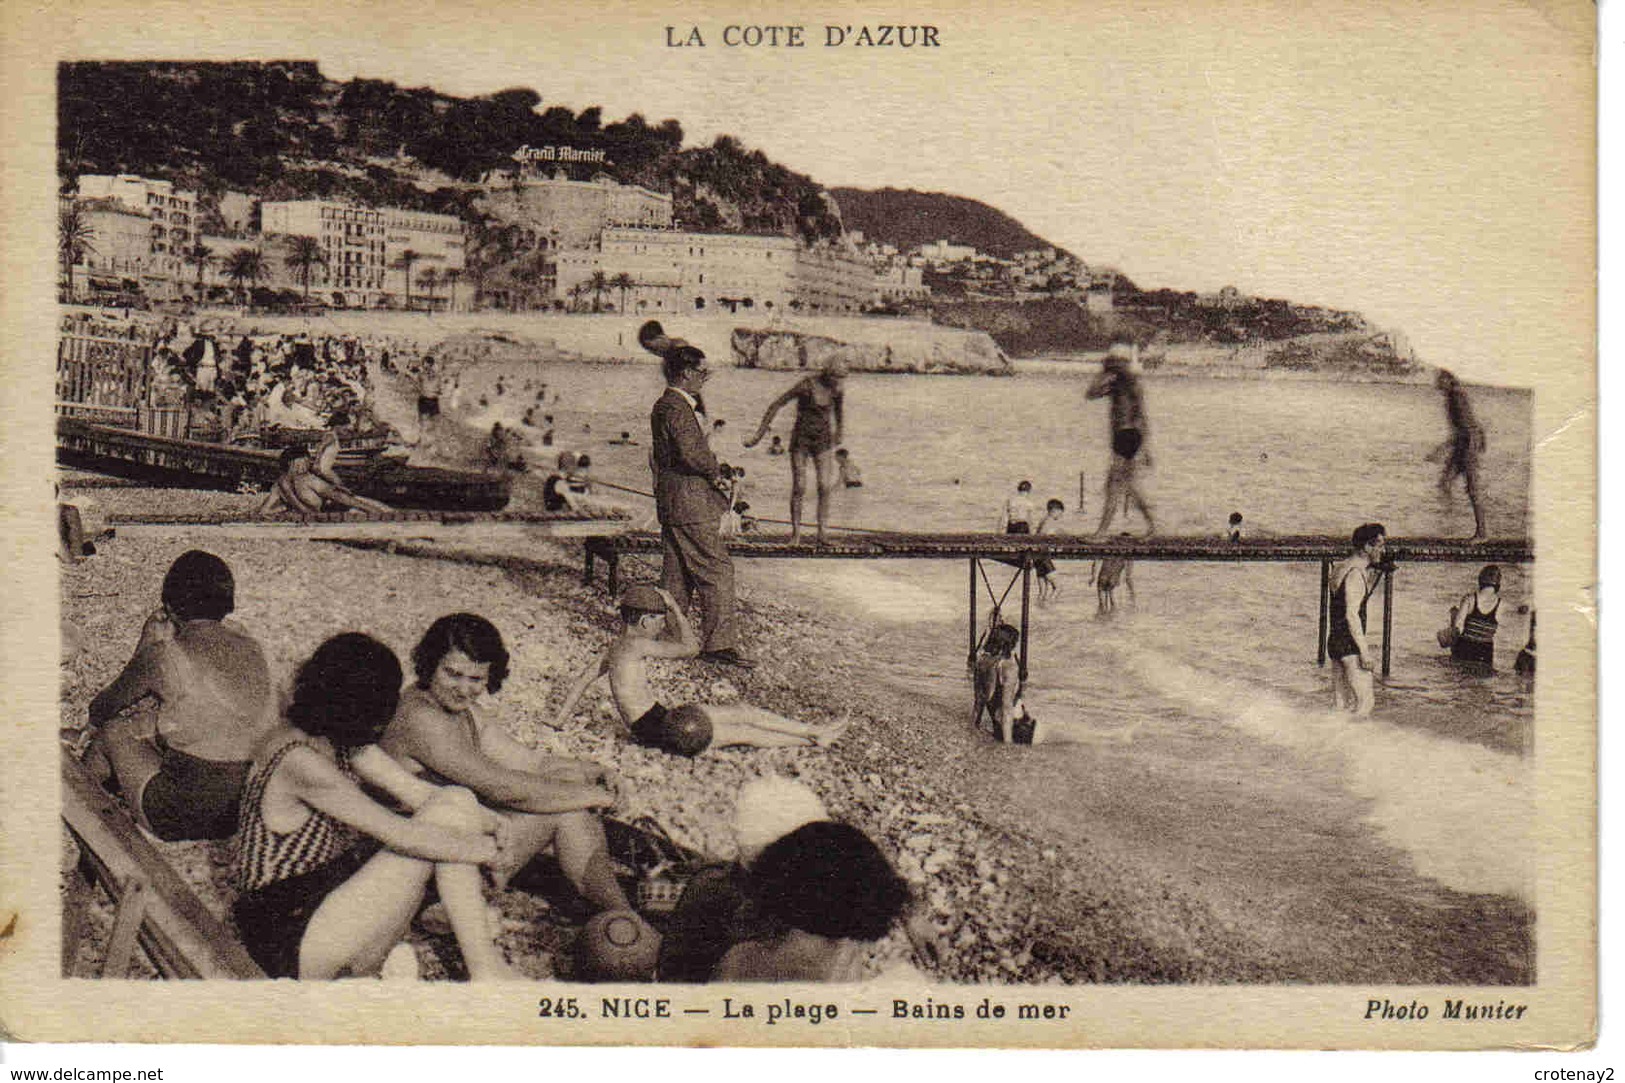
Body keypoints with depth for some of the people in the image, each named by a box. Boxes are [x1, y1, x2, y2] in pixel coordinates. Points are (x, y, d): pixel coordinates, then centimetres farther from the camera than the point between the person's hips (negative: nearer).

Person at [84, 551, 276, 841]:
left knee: (112, 733, 21)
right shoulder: (251, 648, 3)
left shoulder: (166, 655, -12)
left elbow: (101, 709, 7)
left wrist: (147, 645, 14)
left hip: (186, 818, -6)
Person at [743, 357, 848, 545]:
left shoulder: (838, 388, -4)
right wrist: (759, 434, -12)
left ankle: (822, 532, -8)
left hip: (823, 441, 3)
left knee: (825, 487, -10)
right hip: (801, 439, -3)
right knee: (799, 487, -5)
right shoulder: (806, 386, -18)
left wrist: (839, 433, 31)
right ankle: (795, 531, 10)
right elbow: (775, 405, -13)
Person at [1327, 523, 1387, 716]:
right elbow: (1351, 615, -22)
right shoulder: (1355, 573, -16)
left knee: (1340, 702, 11)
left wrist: (1379, 572, 21)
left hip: (1335, 641, 10)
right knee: (1364, 699, -11)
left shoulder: (1342, 567, 14)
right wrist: (1364, 652, -22)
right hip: (1350, 645, -10)